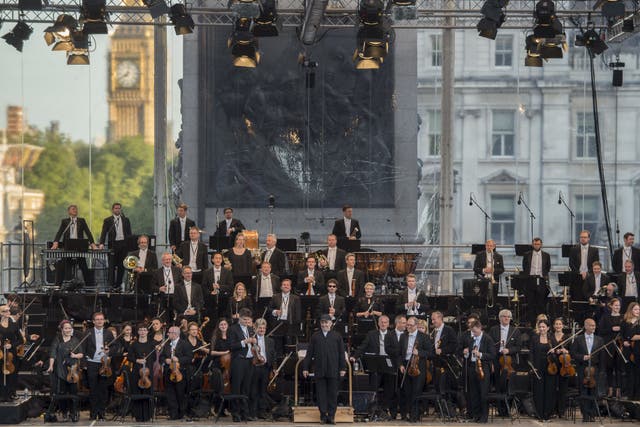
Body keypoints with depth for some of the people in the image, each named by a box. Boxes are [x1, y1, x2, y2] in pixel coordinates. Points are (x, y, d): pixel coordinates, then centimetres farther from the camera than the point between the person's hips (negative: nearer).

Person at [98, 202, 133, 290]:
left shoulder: (125, 220, 12)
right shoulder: (107, 220, 4)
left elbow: (129, 233, 13)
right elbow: (104, 232, -3)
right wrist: (102, 243, -17)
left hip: (123, 244, 2)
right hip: (113, 244, -2)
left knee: (121, 265, 4)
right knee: (112, 265, -3)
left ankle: (119, 283, 11)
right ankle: (112, 284, -1)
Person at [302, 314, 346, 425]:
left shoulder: (337, 336, 8)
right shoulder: (315, 336, 10)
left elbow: (341, 353, 6)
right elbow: (309, 353, 8)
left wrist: (343, 368, -1)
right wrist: (305, 367, 2)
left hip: (333, 370, -1)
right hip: (319, 370, 1)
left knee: (332, 393, 1)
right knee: (321, 393, 1)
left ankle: (331, 415, 6)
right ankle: (323, 415, 7)